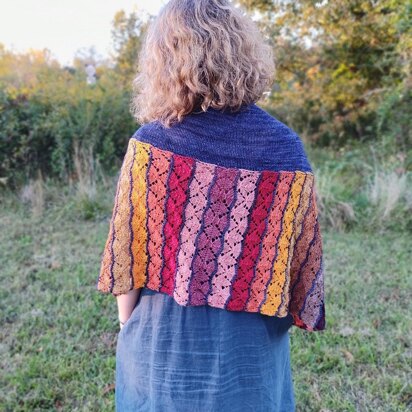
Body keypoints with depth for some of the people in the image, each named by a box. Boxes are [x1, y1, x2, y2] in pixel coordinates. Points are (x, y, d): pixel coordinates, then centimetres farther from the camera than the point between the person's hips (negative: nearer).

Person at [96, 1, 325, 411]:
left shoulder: (149, 144, -15)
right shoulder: (285, 149, -11)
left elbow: (125, 251, -8)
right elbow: (301, 255, -4)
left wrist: (128, 326, 6)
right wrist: (286, 315, 12)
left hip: (163, 343, 0)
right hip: (251, 348, 1)